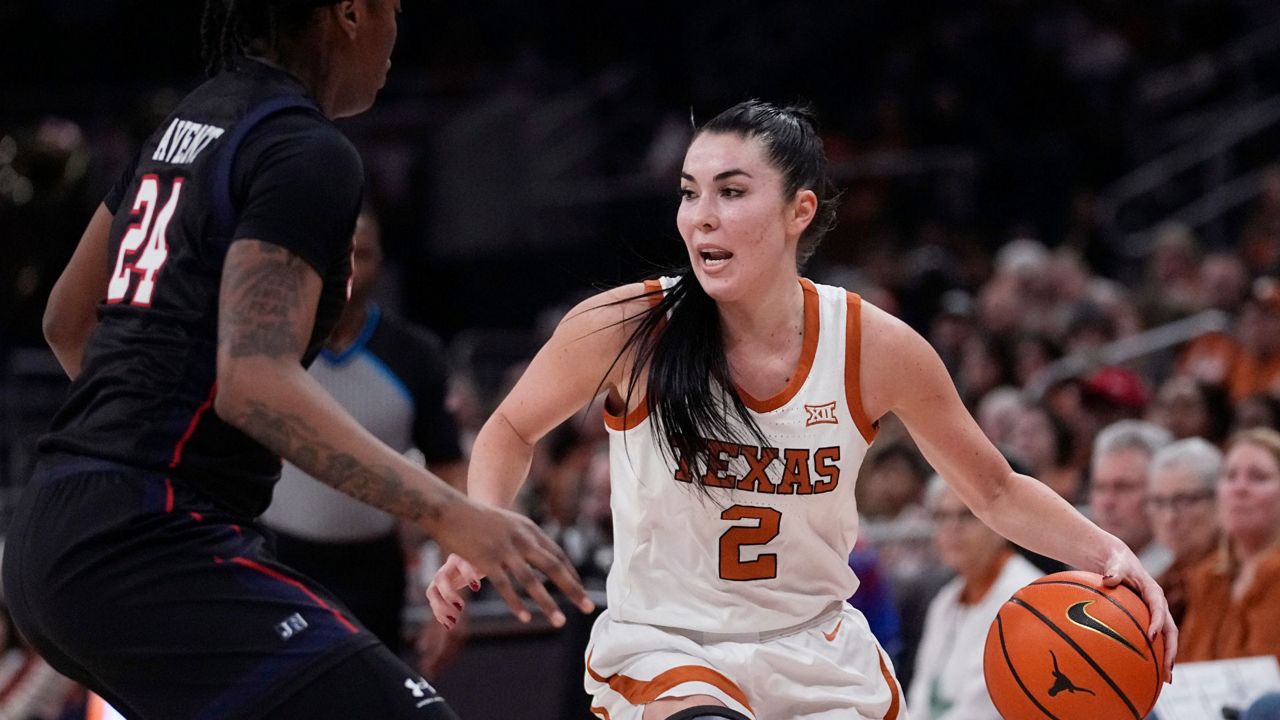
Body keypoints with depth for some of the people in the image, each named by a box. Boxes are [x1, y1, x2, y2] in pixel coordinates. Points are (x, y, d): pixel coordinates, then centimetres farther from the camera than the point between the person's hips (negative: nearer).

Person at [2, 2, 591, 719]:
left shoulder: (187, 122, 16)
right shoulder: (310, 153, -11)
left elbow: (69, 319, 26)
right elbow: (255, 381, -23)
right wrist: (450, 514, -27)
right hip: (150, 547, -10)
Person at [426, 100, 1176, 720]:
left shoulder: (876, 348, -11)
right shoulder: (624, 328, -15)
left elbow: (997, 492, 3)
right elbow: (514, 430, 5)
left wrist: (1108, 554, -13)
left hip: (817, 651, 3)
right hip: (661, 640, -3)